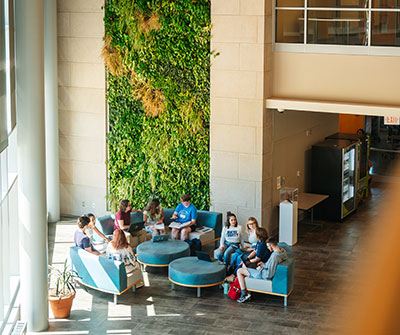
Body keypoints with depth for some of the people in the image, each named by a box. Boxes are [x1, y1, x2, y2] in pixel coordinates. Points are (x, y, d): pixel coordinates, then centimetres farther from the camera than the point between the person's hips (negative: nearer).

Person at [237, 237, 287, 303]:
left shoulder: (274, 257, -34)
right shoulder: (282, 250, -6)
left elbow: (269, 275, -31)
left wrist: (260, 269, -15)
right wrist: (264, 264, 7)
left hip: (264, 276, -10)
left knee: (239, 271, -2)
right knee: (244, 267, 23)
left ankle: (244, 294, 0)